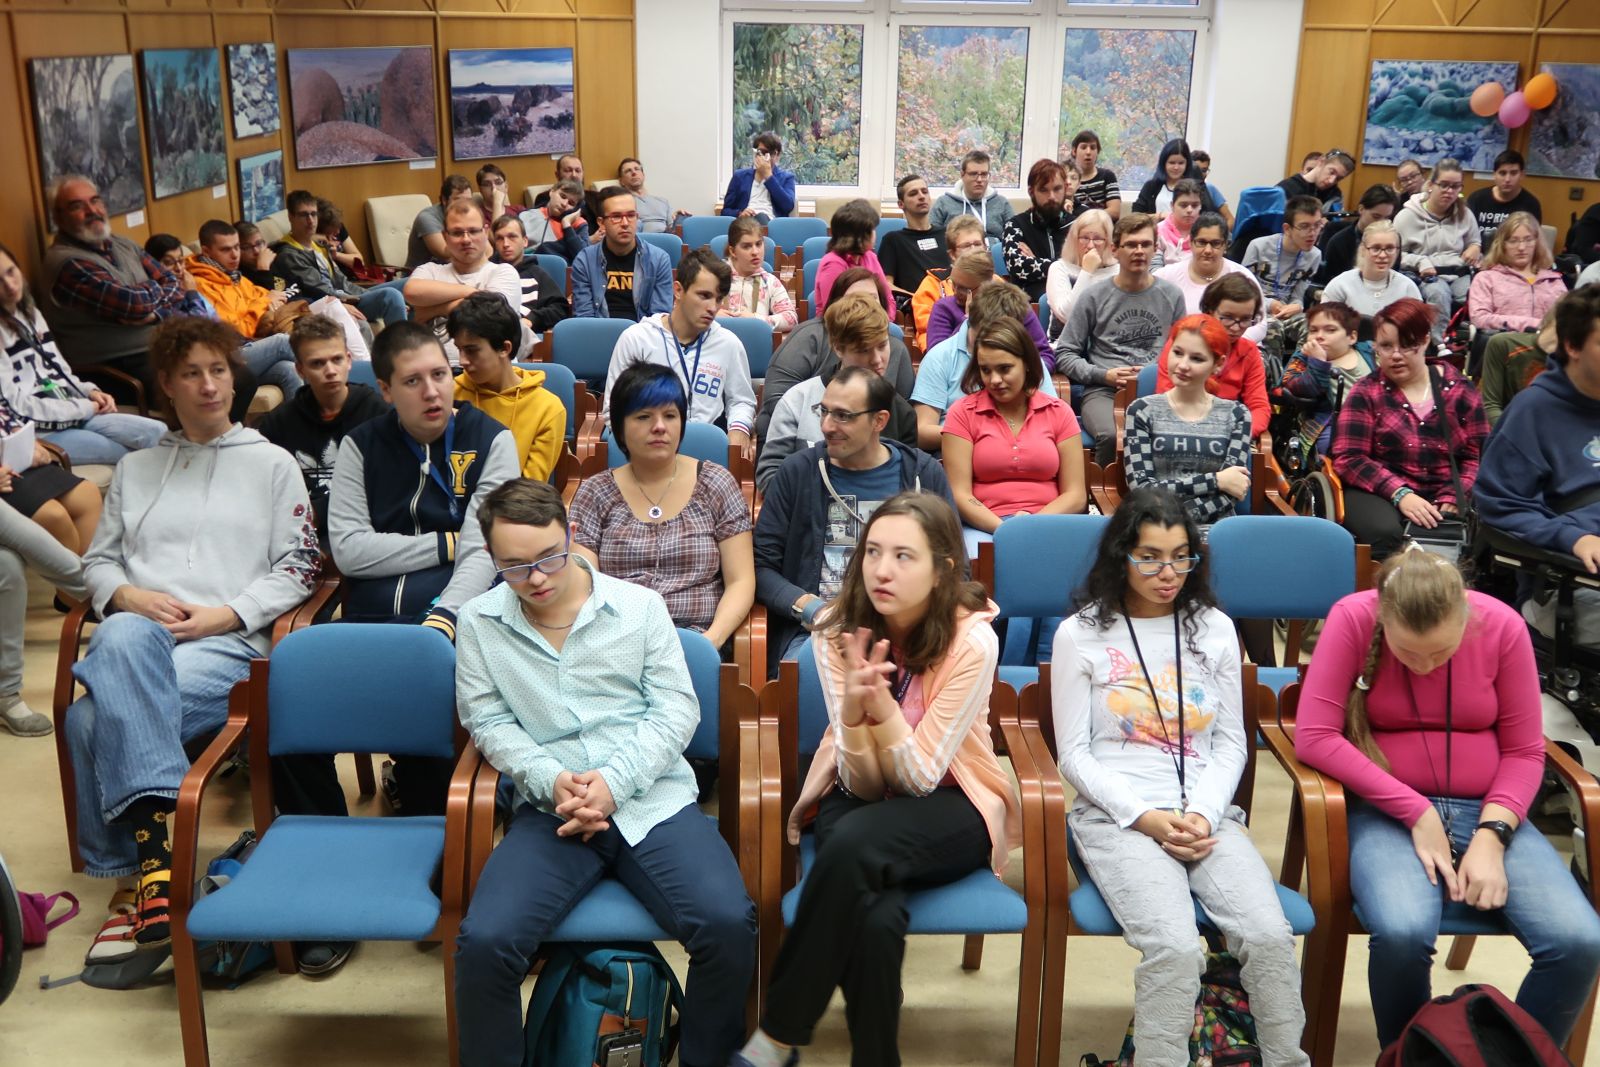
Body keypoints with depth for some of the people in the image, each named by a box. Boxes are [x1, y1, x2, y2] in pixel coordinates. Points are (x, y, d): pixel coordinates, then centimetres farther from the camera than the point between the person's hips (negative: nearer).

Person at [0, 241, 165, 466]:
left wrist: (90, 392, -1)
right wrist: (86, 406, -11)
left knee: (160, 434, -11)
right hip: (40, 431, -7)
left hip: (76, 413, 7)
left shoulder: (29, 313, 16)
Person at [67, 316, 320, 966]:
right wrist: (130, 597, 0)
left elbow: (298, 567, 8)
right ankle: (153, 852, -36)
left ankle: (137, 870, -22)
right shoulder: (135, 468, 27)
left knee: (97, 718, -31)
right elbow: (98, 561, 23)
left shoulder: (271, 463, 17)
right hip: (136, 628, 3)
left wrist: (226, 613, -7)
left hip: (228, 643, -3)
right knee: (124, 638, -36)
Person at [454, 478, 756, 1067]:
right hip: (549, 808, 1)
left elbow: (676, 708, 1)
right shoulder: (479, 622, 8)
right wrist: (551, 781, -12)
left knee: (729, 923, -23)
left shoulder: (640, 605, 5)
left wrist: (614, 781, -12)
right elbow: (488, 721, 5)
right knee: (484, 943, -25)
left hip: (652, 798, 0)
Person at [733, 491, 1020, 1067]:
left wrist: (880, 697, -35)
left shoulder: (972, 640, -20)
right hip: (859, 795, 2)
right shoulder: (838, 630, -13)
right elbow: (863, 784, -14)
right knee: (874, 921, -34)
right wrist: (853, 705, -34)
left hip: (950, 807, -2)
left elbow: (920, 777, -19)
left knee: (854, 842, -35)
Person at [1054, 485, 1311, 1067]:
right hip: (1115, 814, -3)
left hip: (1207, 811, 3)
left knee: (1271, 937, -22)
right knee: (1174, 948, -29)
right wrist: (1145, 817, -11)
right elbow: (1075, 754, 1)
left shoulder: (1215, 629, 12)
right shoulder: (1080, 635, 2)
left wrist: (1202, 813, -6)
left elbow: (1231, 743, 12)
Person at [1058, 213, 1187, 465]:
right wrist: (1103, 375, -5)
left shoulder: (1172, 295, 16)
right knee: (1110, 436, -36)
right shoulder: (1094, 297, 8)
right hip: (1103, 390, -1)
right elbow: (1065, 354, 9)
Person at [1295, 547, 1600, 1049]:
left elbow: (1524, 752, 1)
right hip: (1388, 811, -2)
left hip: (1487, 810, 3)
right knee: (1402, 933, -32)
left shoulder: (1502, 626, -6)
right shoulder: (1352, 619, -12)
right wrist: (1416, 812, -16)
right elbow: (1313, 736, -16)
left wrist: (1491, 836, -14)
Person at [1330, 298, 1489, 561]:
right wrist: (1400, 493, -16)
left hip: (1445, 495, 2)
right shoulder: (1366, 393, 7)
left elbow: (1478, 455, 7)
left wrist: (1451, 501, -10)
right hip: (1379, 494, -2)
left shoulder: (1459, 390, 11)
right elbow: (1349, 458, -3)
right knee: (1386, 533, -35)